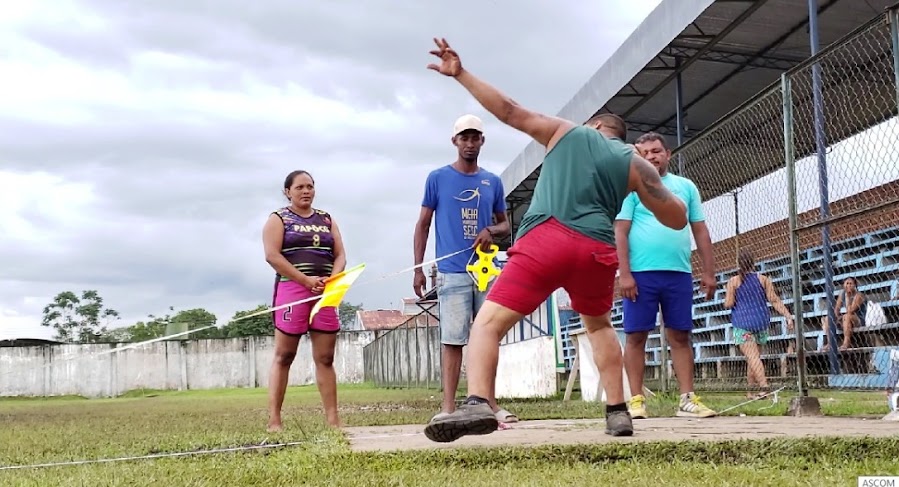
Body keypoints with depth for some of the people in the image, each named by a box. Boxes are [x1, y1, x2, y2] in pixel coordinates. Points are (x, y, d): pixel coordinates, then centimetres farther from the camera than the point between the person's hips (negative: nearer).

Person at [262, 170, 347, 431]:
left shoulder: (326, 219, 19)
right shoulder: (278, 219, 5)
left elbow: (340, 255, 14)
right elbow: (272, 256, -9)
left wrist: (333, 279, -8)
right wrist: (307, 280, -16)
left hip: (325, 292, 4)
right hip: (291, 289, -4)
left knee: (325, 358, 3)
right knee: (284, 355, -4)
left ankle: (333, 419, 2)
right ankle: (274, 420, -4)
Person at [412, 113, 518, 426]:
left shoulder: (493, 182, 12)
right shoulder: (438, 178, 4)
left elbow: (505, 224, 18)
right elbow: (423, 225, 5)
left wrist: (492, 231, -6)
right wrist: (418, 269, -2)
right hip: (452, 272, -3)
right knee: (453, 340, -6)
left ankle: (488, 404, 15)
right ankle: (448, 408, -4)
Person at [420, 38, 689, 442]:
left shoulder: (565, 132, 20)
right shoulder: (633, 163, 19)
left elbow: (509, 112, 15)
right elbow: (677, 219, 19)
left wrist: (459, 73, 21)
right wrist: (654, 183, 37)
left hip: (547, 240, -3)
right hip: (598, 251, 3)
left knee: (489, 322, -8)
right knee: (598, 325, 30)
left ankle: (477, 404, -32)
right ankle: (618, 413, 24)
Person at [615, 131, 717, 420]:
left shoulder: (686, 186, 14)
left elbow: (700, 231, 14)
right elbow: (620, 232, -3)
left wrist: (709, 271, 7)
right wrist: (624, 274, -12)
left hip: (679, 273, 3)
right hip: (641, 273, -3)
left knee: (680, 336, 4)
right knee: (636, 336, -1)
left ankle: (687, 400, 6)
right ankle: (636, 400, 3)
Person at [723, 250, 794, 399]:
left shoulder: (733, 282, -4)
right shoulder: (763, 279, 5)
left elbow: (728, 304, -6)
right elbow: (774, 300, -1)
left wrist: (727, 293, 13)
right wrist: (788, 316, -2)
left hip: (743, 324, -4)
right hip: (761, 323, 4)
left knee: (752, 356, -15)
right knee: (755, 356, 17)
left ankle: (764, 387, -30)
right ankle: (751, 385, 21)